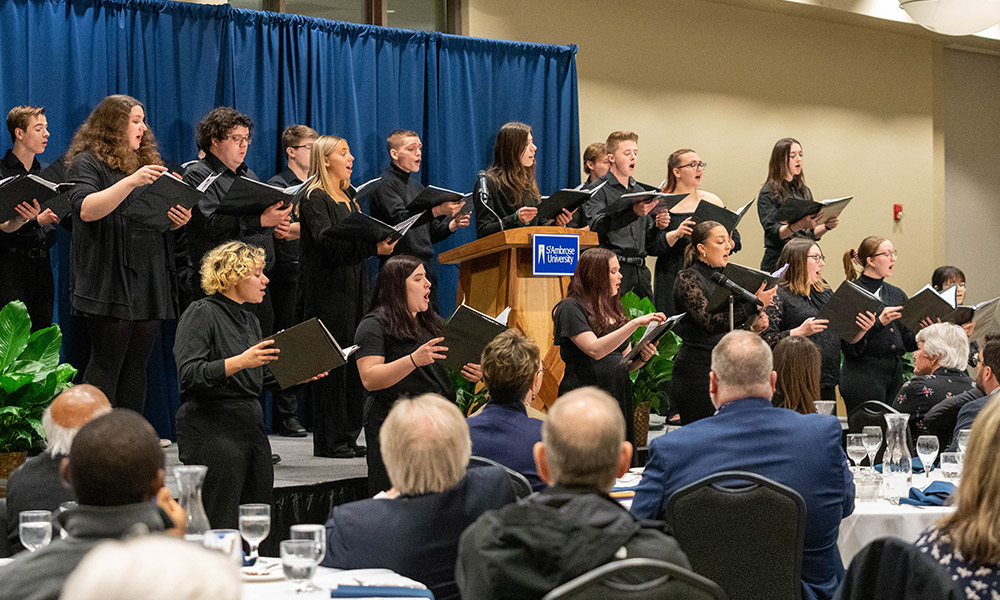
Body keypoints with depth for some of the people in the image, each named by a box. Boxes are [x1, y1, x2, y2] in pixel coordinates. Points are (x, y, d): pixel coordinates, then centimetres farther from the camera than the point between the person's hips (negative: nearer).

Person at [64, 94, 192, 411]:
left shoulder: (147, 161, 21)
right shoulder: (87, 163, -2)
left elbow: (162, 213, 27)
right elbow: (86, 209, -19)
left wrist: (179, 218, 3)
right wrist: (130, 181, -27)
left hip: (150, 282, 7)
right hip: (110, 285, -7)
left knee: (136, 366, 8)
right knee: (106, 365, -7)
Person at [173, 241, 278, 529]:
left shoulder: (250, 321, 19)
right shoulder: (201, 314, -6)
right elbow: (190, 374, -17)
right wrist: (240, 362, -25)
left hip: (252, 427, 8)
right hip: (212, 432, -8)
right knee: (219, 530, -9)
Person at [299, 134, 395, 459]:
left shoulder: (349, 196, 19)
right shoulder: (314, 199, -7)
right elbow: (328, 243, -20)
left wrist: (381, 242, -1)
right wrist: (372, 247, -30)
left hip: (354, 289, 8)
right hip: (328, 292, -8)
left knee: (354, 362, 7)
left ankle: (348, 436, 13)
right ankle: (328, 440, -2)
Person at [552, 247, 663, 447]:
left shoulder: (614, 310, 17)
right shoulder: (571, 308, -6)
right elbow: (595, 350, -21)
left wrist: (642, 358, -4)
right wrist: (635, 323, -24)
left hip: (618, 399, 7)